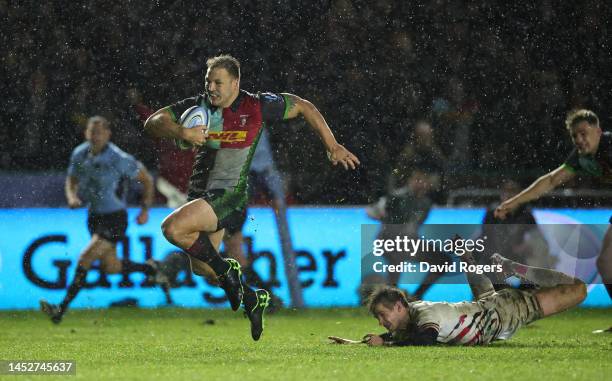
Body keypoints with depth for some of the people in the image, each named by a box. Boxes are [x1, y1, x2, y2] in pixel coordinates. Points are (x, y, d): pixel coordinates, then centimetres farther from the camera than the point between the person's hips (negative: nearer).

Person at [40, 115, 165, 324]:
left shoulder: (119, 159, -18)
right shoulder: (79, 154, -2)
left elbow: (146, 179, -6)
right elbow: (71, 180, 13)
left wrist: (145, 210, -5)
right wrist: (72, 197, -8)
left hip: (115, 219, -7)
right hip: (94, 216, 7)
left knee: (85, 259, -18)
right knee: (110, 267, 16)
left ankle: (61, 309, -16)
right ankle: (151, 269, 42)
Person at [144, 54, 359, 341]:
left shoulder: (257, 106, -9)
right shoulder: (198, 106, 1)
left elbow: (303, 107, 3)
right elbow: (152, 123, -1)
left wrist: (332, 146, 6)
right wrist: (181, 132, -22)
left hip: (229, 194, -7)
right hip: (200, 193, 7)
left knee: (172, 228, -27)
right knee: (200, 268, 12)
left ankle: (226, 269, -6)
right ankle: (253, 300, 34)